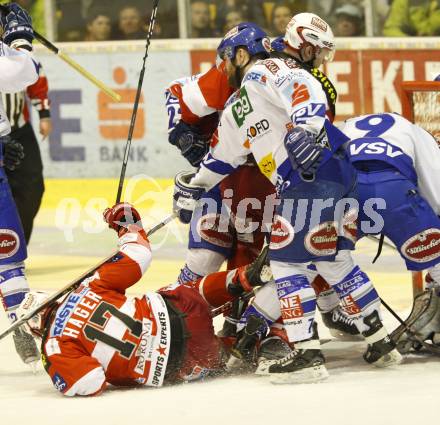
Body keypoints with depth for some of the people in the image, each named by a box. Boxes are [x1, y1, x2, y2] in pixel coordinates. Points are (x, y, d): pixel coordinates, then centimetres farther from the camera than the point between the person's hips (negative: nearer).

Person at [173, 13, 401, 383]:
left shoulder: (268, 72, 2)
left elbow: (307, 91, -18)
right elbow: (222, 157, 42)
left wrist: (307, 128, -31)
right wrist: (192, 186, 50)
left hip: (314, 174, -9)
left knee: (285, 258, -6)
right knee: (332, 259, 16)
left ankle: (308, 354, -9)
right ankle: (380, 342, 18)